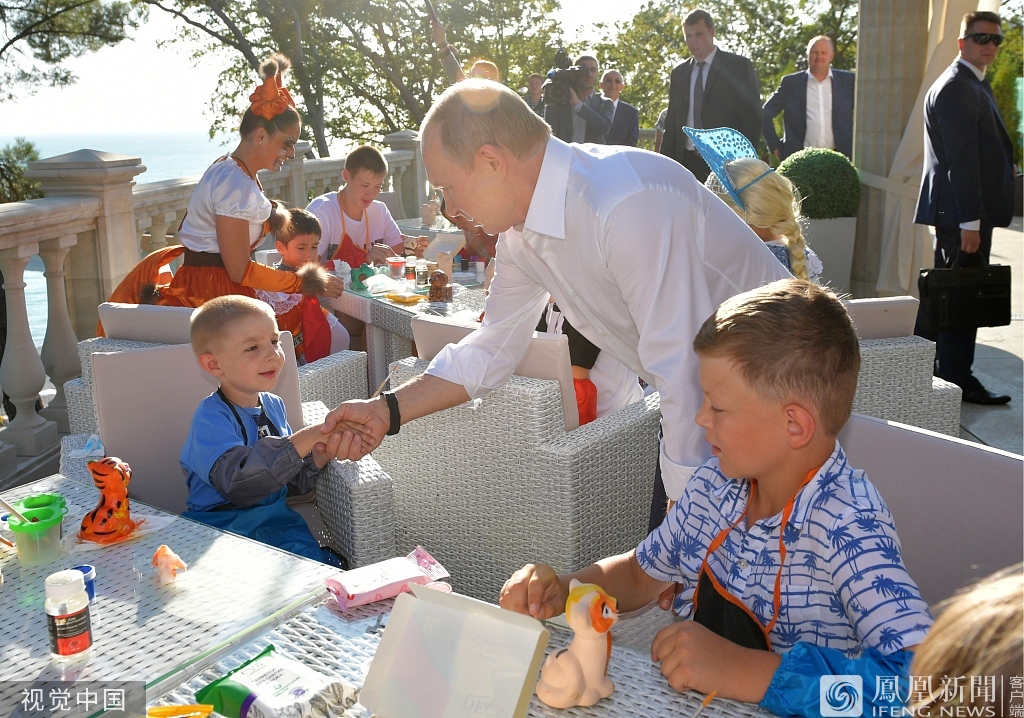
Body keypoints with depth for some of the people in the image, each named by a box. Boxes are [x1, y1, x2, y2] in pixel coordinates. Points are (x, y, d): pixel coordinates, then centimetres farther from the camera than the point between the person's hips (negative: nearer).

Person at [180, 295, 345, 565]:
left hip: (273, 516, 5)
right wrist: (302, 441, -30)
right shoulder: (211, 417, -13)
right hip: (221, 521, -5)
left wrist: (318, 457, -7)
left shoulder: (273, 405, 9)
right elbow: (238, 482, -29)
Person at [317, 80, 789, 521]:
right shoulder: (520, 228, -3)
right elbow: (494, 348, 8)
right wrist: (388, 410, 0)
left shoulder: (626, 206, -32)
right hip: (700, 400, 8)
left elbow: (682, 369, -30)